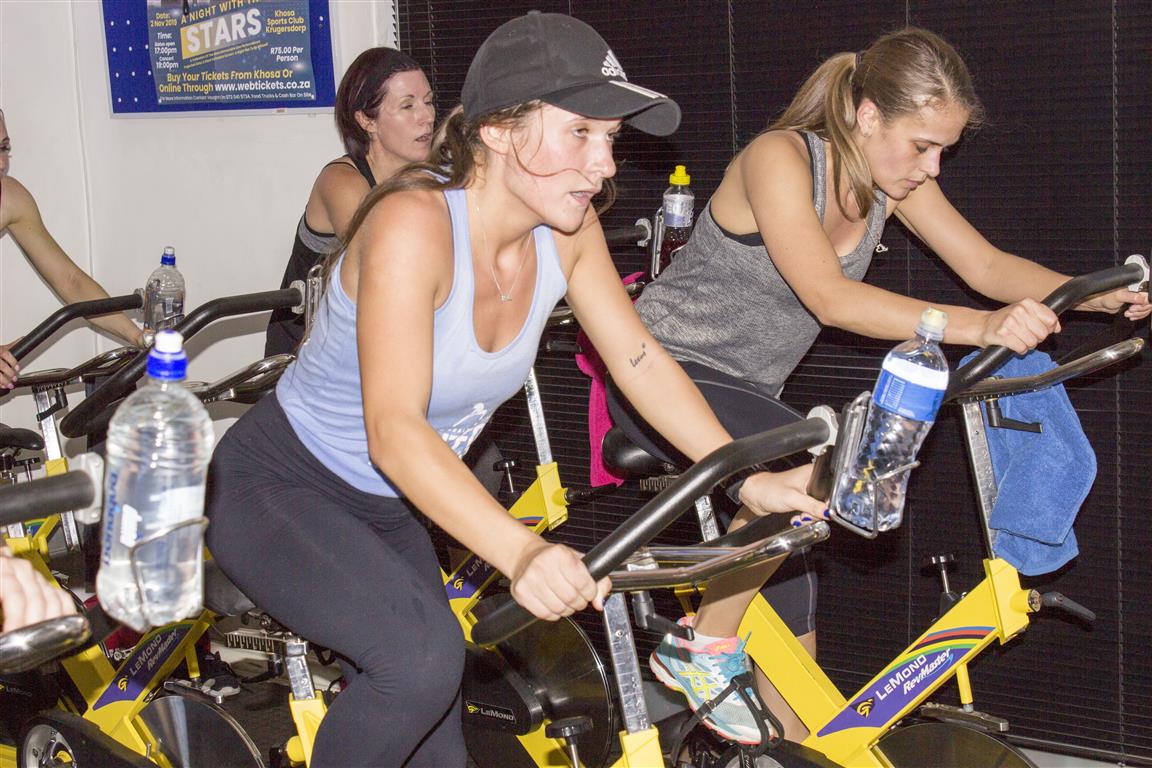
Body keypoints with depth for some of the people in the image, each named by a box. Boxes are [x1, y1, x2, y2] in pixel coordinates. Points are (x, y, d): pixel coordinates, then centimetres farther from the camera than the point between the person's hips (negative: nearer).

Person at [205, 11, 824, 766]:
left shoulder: (567, 229, -10)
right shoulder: (413, 222, -31)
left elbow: (640, 360, -1)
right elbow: (393, 431, -39)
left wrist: (750, 480, -12)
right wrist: (522, 552, -52)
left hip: (385, 509, 7)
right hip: (276, 490, -7)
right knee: (424, 655, -32)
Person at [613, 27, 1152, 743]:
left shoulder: (893, 178, -1)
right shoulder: (778, 157, -24)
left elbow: (987, 264, 0)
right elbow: (831, 298, -34)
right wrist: (977, 326, -43)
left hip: (746, 388, 8)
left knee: (791, 584, 7)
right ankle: (700, 650, -16)